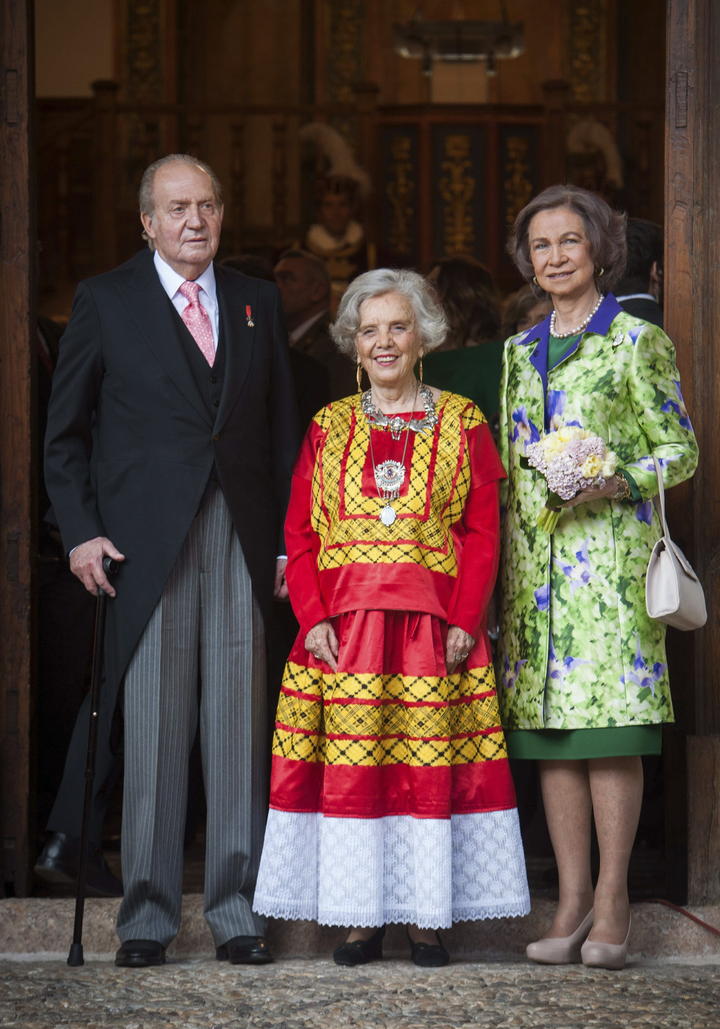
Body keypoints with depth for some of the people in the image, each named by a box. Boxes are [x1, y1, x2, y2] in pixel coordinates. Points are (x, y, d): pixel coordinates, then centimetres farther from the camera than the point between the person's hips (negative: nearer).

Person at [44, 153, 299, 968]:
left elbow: (282, 430, 14)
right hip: (146, 544, -2)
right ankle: (147, 914, 7)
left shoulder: (257, 302, 14)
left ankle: (235, 910, 9)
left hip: (241, 541, 3)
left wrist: (288, 539, 6)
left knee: (239, 728, 2)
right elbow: (65, 433, 6)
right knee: (152, 732, -1)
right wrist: (81, 532, -4)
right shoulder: (106, 302, 6)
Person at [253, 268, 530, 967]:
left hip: (434, 627, -1)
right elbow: (298, 534, 9)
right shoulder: (329, 427, 12)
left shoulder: (462, 423, 7)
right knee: (349, 767, -2)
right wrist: (312, 617, -5)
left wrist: (465, 622, -8)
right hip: (342, 626, 1)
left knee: (429, 765, -3)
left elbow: (482, 533, 3)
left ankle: (424, 918, 3)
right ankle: (360, 919, 4)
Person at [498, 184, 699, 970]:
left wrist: (618, 482, -17)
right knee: (549, 731, 2)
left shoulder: (637, 341, 1)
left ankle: (612, 898, -3)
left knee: (609, 724, -8)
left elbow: (681, 451, 0)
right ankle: (572, 898, 7)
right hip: (535, 558, 5)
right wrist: (497, 567, 13)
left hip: (610, 549, -5)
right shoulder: (519, 353, 16)